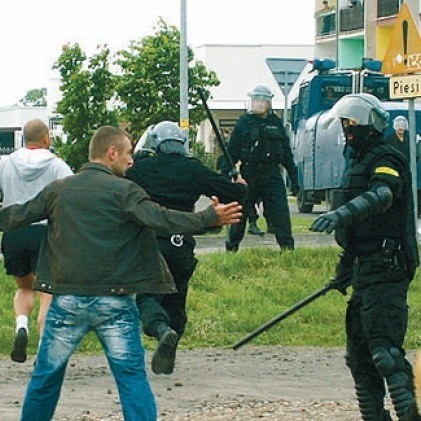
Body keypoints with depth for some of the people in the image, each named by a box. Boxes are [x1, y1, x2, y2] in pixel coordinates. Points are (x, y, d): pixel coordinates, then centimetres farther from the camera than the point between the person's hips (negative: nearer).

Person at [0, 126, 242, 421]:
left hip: (67, 300, 3)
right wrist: (210, 217, -13)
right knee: (132, 375, 0)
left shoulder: (57, 190, 7)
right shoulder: (123, 191, -6)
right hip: (114, 303, -3)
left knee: (46, 376, 14)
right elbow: (160, 219, -17)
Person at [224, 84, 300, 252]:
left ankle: (288, 248, -4)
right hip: (249, 174, -1)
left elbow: (286, 152, 15)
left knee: (280, 213, -7)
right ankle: (231, 247, 21)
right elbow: (232, 151, 1)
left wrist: (294, 178, 12)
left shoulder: (276, 123, 10)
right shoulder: (244, 122, 2)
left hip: (272, 175, 1)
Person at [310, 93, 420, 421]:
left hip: (385, 269, -10)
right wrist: (345, 269, 31)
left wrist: (344, 213, -49)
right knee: (359, 353, 11)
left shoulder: (386, 160, -10)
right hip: (366, 270, 10)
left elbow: (382, 195, -33)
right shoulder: (360, 162, 21)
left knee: (385, 350, -19)